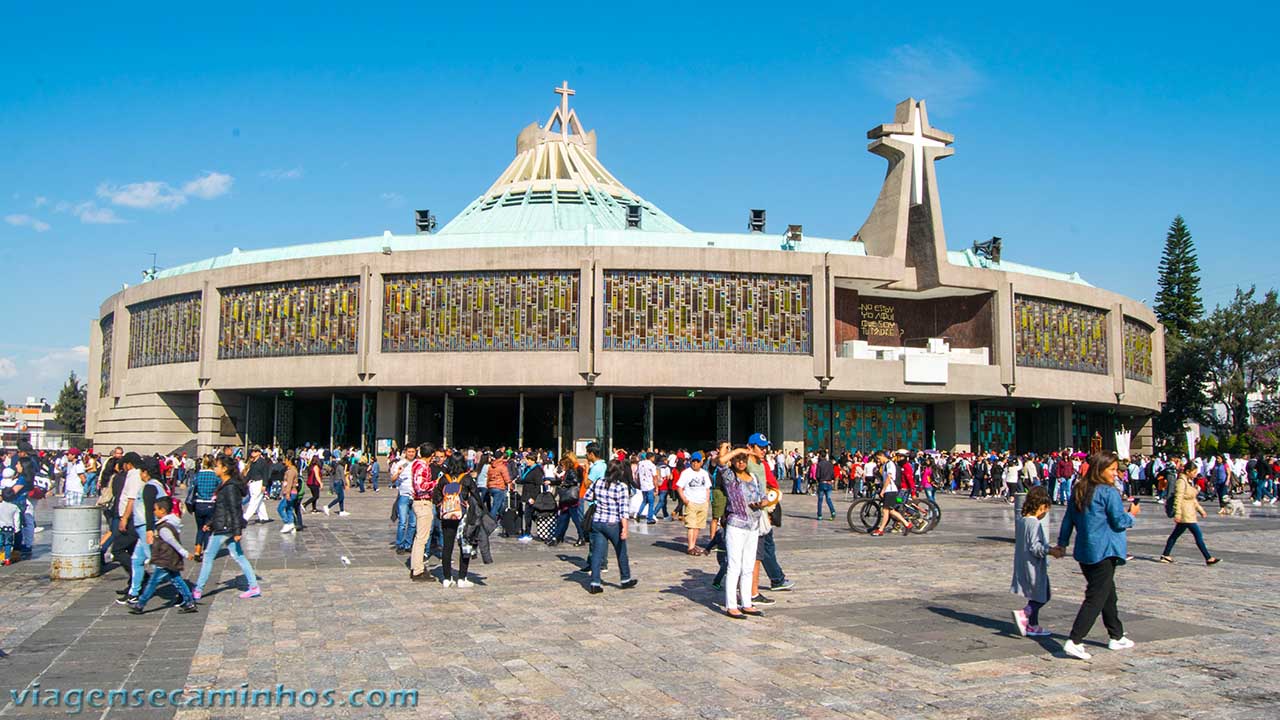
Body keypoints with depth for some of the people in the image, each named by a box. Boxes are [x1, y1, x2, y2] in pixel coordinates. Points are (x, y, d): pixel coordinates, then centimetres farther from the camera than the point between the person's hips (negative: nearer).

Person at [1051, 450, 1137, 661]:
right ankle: (1074, 642, -13)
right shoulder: (1109, 492, -14)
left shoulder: (1078, 490, 8)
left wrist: (1062, 543, 19)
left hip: (1084, 552, 8)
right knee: (1096, 598, -6)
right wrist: (1132, 515, 8)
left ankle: (1117, 637, 33)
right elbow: (1119, 522, -12)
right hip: (1104, 551, -8)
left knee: (1108, 593, 22)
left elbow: (1068, 519, 12)